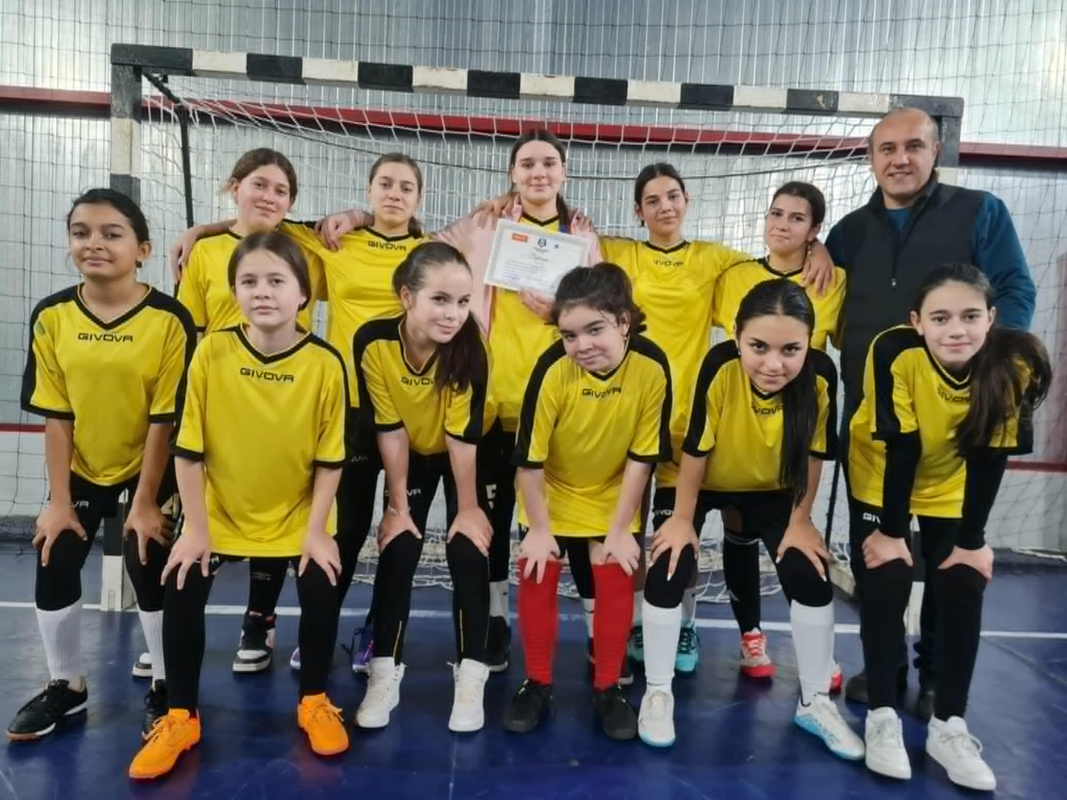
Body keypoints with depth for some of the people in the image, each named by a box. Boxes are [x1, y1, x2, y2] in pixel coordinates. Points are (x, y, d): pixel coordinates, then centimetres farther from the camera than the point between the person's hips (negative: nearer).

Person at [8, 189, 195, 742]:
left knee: (151, 574, -5)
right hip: (82, 468, 4)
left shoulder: (169, 320, -20)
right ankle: (66, 686, 27)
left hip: (152, 469, -4)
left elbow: (165, 418, -18)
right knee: (53, 570, 4)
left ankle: (166, 687, 18)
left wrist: (145, 503, -16)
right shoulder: (51, 317, -9)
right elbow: (55, 416, -6)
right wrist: (59, 500, -7)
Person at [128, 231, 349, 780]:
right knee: (182, 597, -7)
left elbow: (330, 459, -10)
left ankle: (314, 702, 17)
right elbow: (189, 449, -10)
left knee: (321, 596, -11)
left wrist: (317, 529, -12)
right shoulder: (211, 352, -16)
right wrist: (195, 528, -9)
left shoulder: (325, 363, -18)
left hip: (298, 515, -1)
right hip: (220, 513, 1)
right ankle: (181, 716, 18)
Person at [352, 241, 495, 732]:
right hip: (413, 455, 1)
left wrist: (468, 507, -17)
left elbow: (463, 435, -25)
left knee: (467, 549, -9)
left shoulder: (470, 347, -32)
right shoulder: (373, 342, -28)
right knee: (398, 550, -4)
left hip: (468, 456, -1)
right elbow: (389, 430, -21)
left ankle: (471, 673, 4)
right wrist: (398, 505, -15)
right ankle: (385, 670, 10)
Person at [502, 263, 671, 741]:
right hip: (551, 496, -1)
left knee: (616, 584, 2)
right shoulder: (553, 370, -31)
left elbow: (642, 457, -16)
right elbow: (530, 459, -20)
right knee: (537, 580, 0)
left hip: (613, 498, 1)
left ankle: (608, 688, 22)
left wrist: (620, 529, -11)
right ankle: (537, 684, 20)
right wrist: (539, 529, -13)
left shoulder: (652, 367, -27)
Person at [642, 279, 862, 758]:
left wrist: (799, 522, -6)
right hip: (699, 483, -2)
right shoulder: (719, 366, -36)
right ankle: (658, 692, 8)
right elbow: (695, 448, -23)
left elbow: (813, 455, -13)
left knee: (809, 575, -6)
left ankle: (815, 702, 18)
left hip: (771, 488, 2)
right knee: (669, 568, -15)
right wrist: (682, 520, -14)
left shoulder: (821, 375, -30)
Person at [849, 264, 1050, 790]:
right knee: (888, 583, -13)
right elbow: (900, 450, -27)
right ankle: (882, 718, 2)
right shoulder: (895, 354, -33)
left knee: (963, 590, -5)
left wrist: (972, 541, -15)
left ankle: (949, 726, 10)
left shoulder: (1013, 366, -25)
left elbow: (989, 458, -18)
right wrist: (891, 531, -21)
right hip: (881, 478, -2)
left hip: (951, 486, 3)